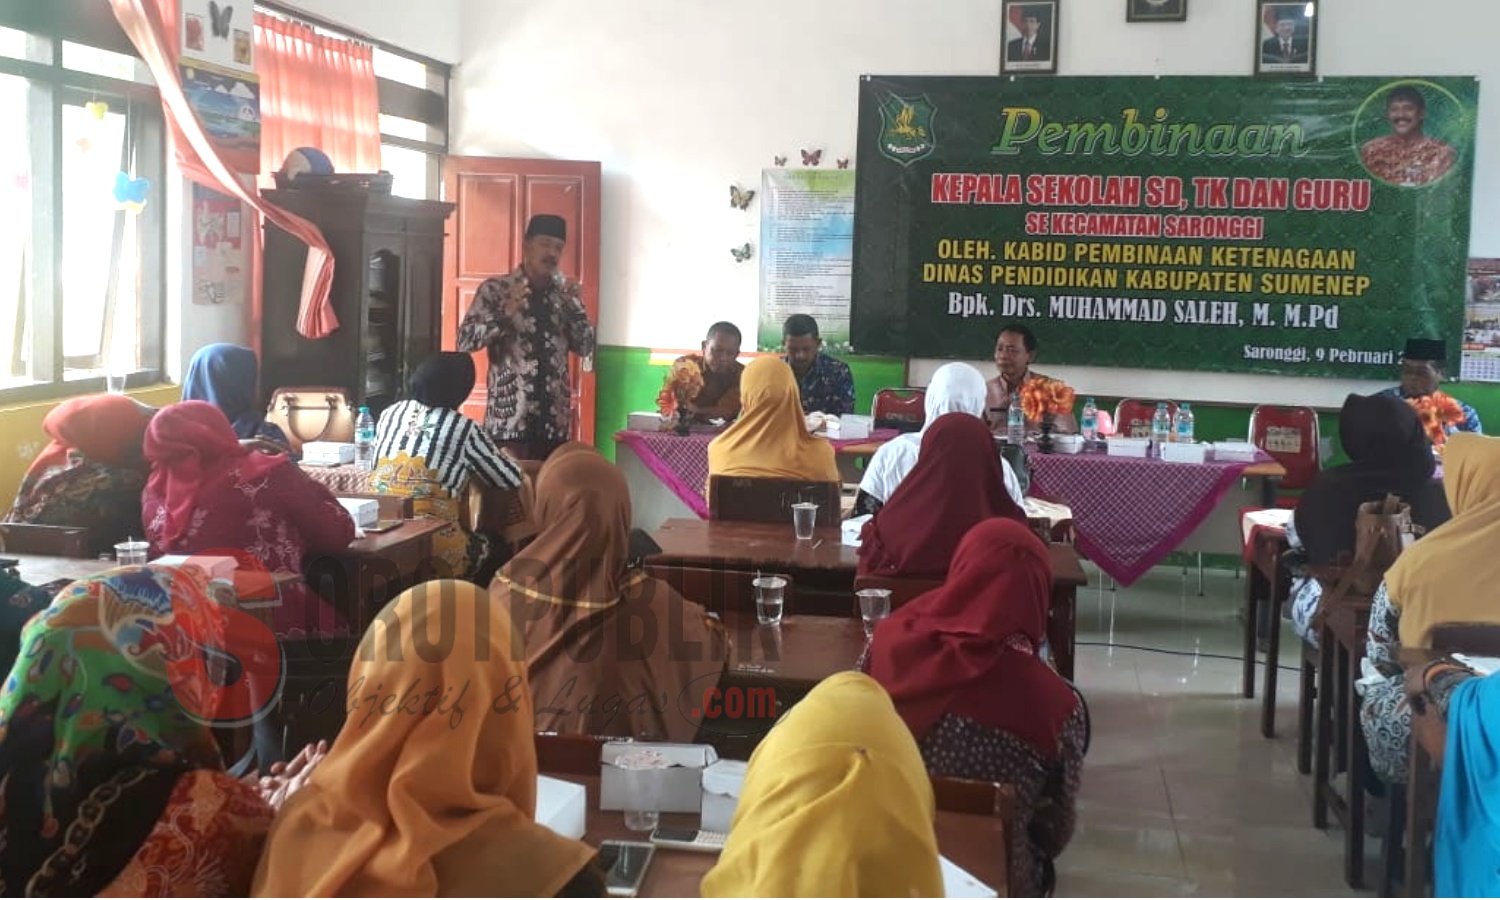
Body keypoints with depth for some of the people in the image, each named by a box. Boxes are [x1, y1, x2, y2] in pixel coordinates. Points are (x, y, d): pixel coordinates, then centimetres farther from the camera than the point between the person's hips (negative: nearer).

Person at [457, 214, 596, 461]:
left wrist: (575, 306, -5)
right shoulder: (495, 289, -1)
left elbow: (585, 348, 10)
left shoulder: (565, 292, 11)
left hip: (554, 422, 4)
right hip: (508, 420, -4)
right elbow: (465, 342, -8)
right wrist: (506, 313, -21)